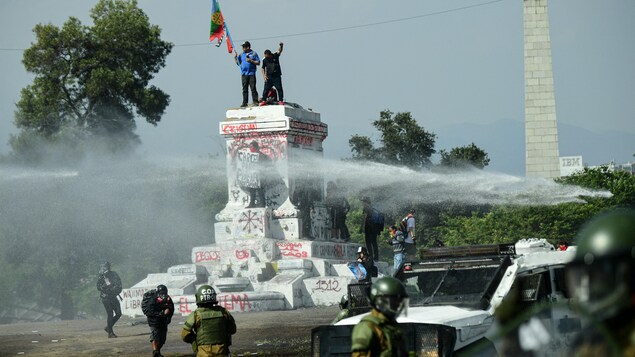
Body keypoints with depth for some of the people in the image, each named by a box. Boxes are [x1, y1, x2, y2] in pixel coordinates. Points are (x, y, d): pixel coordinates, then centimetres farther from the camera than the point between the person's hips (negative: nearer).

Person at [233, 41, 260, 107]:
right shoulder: (241, 55, 14)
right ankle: (244, 102, 6)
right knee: (244, 89, 4)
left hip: (251, 74, -4)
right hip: (244, 74, 4)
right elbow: (238, 62, 17)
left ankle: (255, 101, -4)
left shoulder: (254, 53, 3)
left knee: (253, 88, -7)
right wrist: (235, 57, 2)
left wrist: (251, 61, -11)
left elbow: (258, 63, 0)